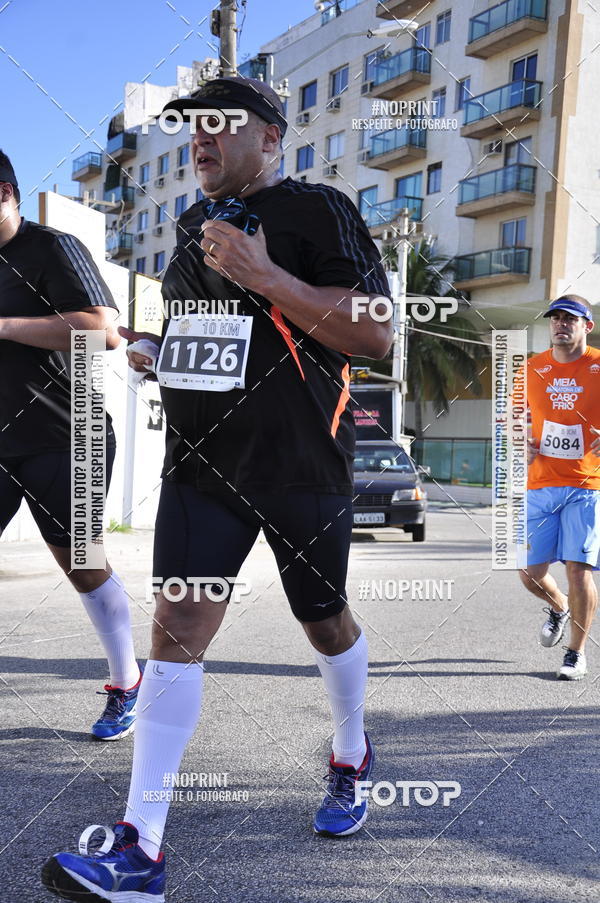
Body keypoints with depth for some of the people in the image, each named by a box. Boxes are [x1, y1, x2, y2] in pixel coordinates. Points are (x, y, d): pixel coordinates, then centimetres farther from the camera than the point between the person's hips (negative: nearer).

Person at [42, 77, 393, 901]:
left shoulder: (317, 211, -7)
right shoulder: (195, 225, 15)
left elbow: (375, 333, -16)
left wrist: (265, 276, -23)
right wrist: (146, 349, 9)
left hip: (302, 463, -5)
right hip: (204, 460, 5)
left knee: (325, 622, 13)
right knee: (176, 630, -6)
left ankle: (352, 759, 42)